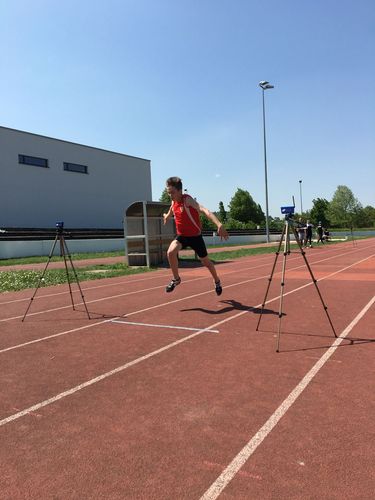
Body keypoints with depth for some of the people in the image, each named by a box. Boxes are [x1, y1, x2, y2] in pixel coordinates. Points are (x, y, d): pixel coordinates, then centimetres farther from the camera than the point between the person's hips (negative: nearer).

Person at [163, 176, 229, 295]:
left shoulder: (187, 200, -26)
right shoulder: (173, 202, -4)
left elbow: (204, 210, -42)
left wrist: (219, 225, -57)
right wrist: (166, 216, 46)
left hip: (195, 236, -4)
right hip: (181, 236, 4)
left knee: (205, 261, 12)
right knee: (171, 252, -25)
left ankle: (217, 282, 40)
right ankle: (176, 279, -3)